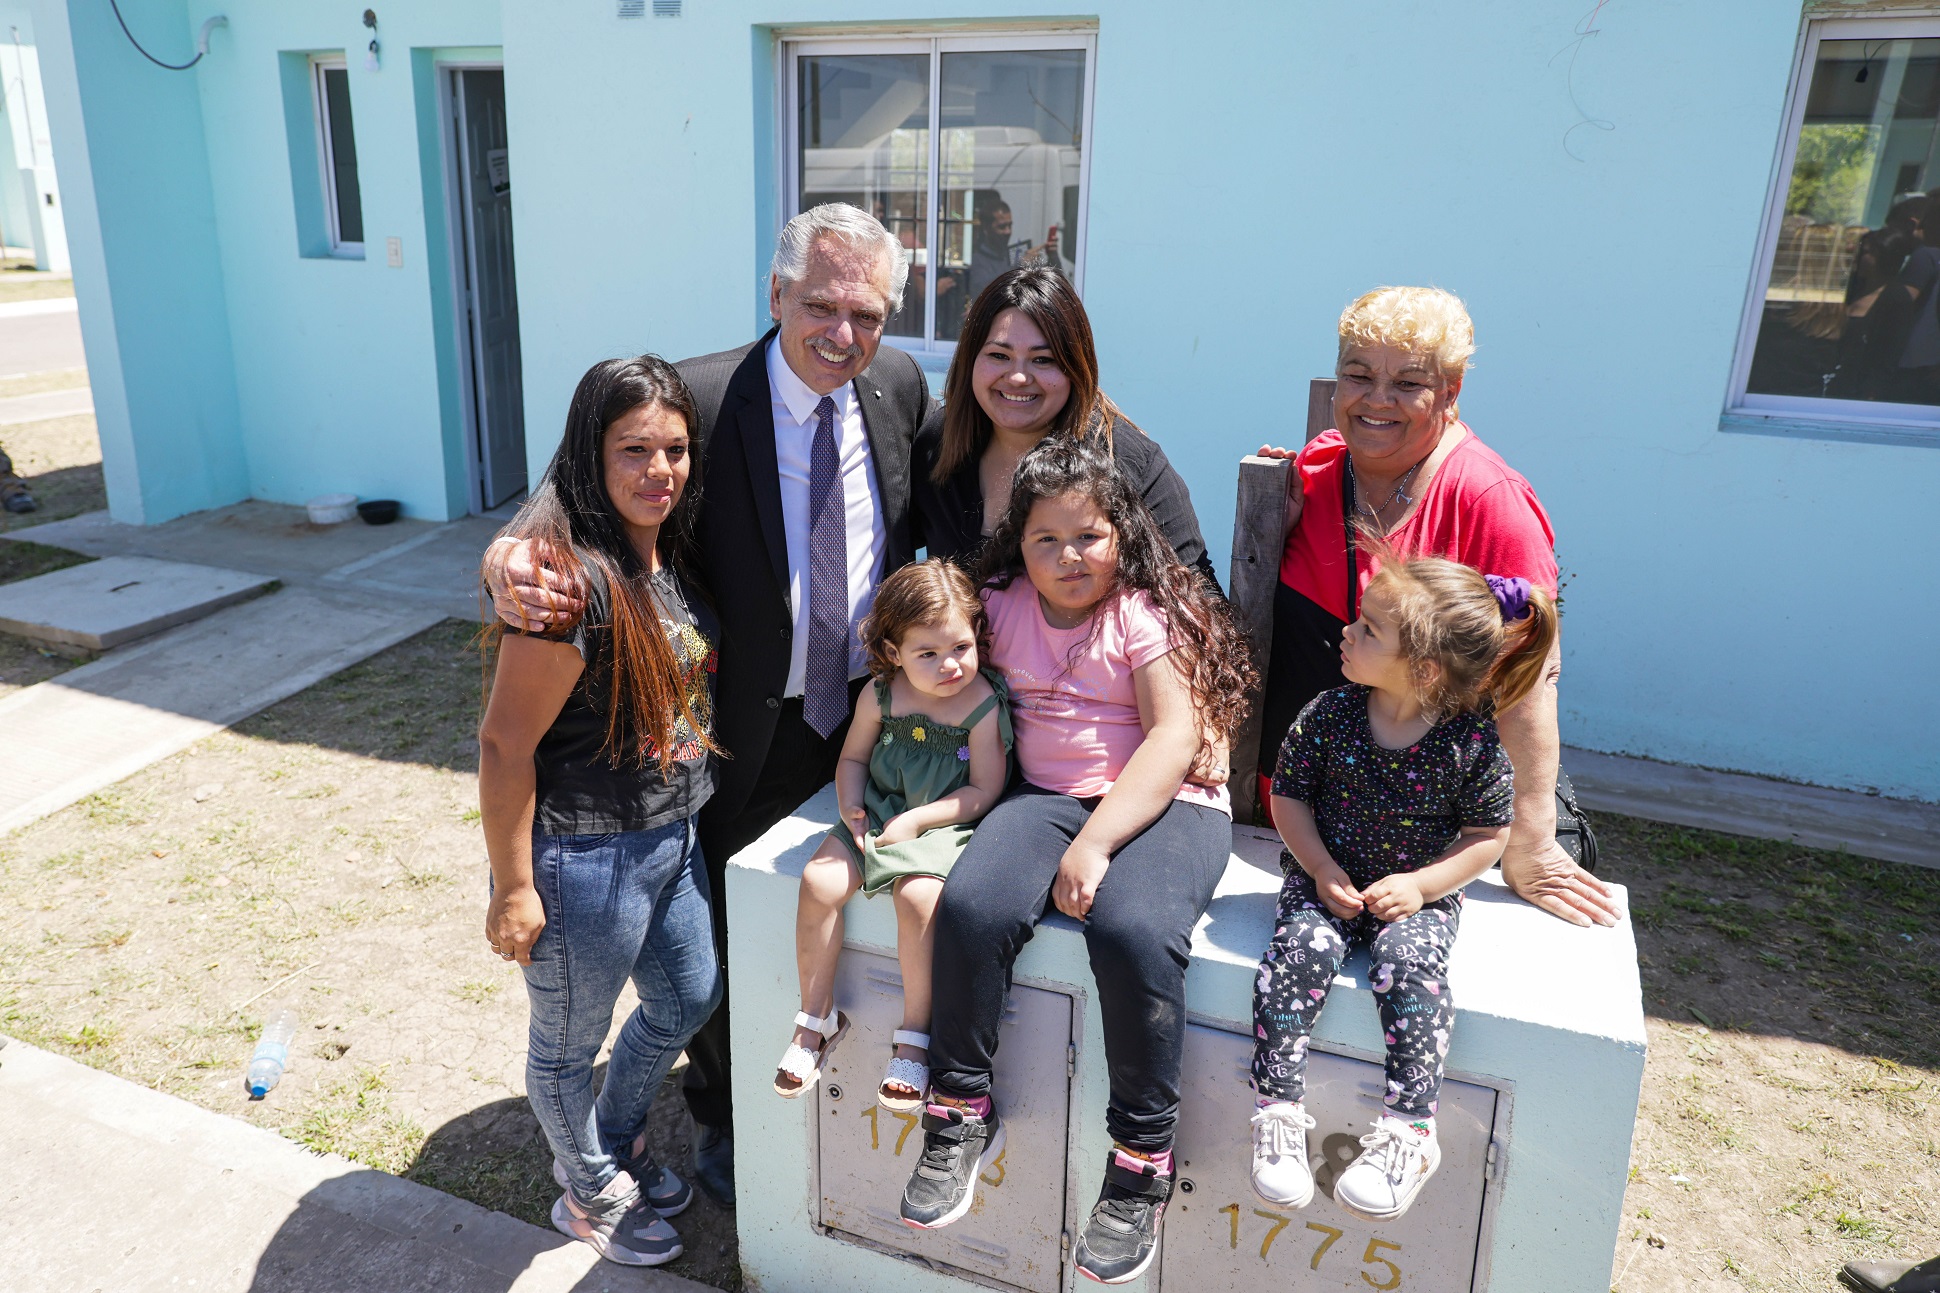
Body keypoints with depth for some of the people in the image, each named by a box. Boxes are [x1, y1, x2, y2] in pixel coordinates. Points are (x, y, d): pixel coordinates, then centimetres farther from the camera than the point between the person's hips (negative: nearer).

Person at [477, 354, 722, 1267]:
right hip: (587, 858, -9)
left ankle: (616, 1142, 54)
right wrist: (513, 888, -17)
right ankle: (592, 1194, 44)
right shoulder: (573, 582, -27)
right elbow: (505, 745, -23)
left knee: (688, 999, 27)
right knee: (569, 1044, 17)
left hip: (673, 838, 9)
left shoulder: (673, 552, -1)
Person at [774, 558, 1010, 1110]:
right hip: (877, 815, 5)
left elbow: (984, 790, -12)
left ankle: (915, 1038, -11)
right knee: (818, 882, -15)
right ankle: (817, 1018, 5)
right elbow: (853, 758, 10)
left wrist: (916, 820, -18)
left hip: (944, 824, -4)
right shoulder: (880, 696, -3)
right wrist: (851, 806, -9)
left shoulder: (983, 706, -14)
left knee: (918, 896, -31)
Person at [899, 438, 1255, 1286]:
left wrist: (1095, 844, -24)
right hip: (1049, 795, 4)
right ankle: (961, 1114, -4)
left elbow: (1174, 738, -14)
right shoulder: (1002, 609, 9)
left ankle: (1141, 1160, -13)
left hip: (1163, 804, -4)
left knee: (1134, 932, -33)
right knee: (970, 906, -25)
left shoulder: (1149, 613, -4)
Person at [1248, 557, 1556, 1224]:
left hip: (1419, 891, -1)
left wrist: (1420, 885, -15)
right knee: (1301, 950, -24)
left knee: (1408, 964, -29)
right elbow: (1289, 796, 1)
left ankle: (1408, 1130, -17)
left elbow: (1487, 837, -3)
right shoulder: (1330, 713, -10)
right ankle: (1278, 1112, -16)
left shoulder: (1471, 740, -14)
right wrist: (1323, 871, -11)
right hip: (1327, 877, 2)